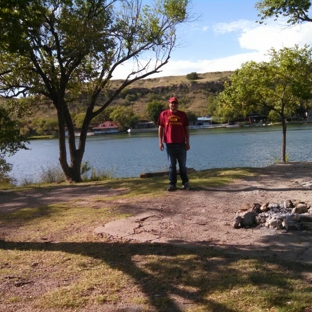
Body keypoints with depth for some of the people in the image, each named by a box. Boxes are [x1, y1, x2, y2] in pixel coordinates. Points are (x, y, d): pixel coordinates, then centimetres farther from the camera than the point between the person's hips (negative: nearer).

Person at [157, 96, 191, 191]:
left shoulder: (182, 114, 6)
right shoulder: (164, 114, 3)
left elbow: (186, 129, 8)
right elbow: (160, 128, 4)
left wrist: (187, 142, 2)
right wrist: (160, 142, -3)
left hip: (181, 144, 1)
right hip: (169, 144, -1)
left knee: (183, 165, 8)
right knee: (172, 165, 5)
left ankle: (185, 183, 16)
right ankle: (172, 183, 10)